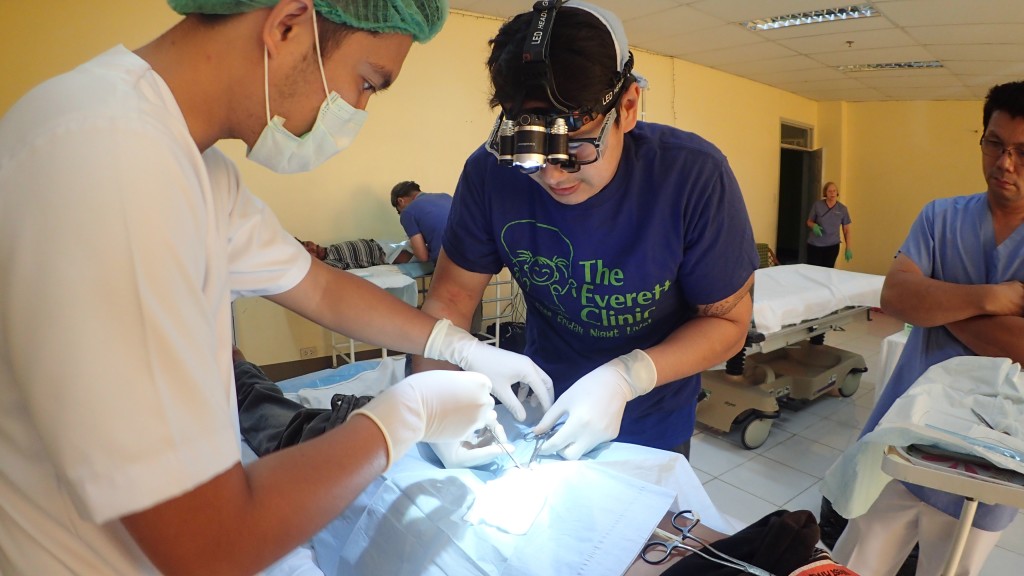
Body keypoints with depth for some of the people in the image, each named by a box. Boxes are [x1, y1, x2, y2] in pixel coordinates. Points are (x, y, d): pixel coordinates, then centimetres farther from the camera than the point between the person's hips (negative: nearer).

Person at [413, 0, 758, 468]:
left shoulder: (694, 176, -27)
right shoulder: (491, 172, -22)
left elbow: (728, 319, -18)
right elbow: (451, 295, -13)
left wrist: (627, 377, -33)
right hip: (540, 411, 2)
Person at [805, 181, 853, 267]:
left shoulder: (842, 209, 0)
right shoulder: (817, 205, -4)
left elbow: (846, 230, 5)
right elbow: (809, 222, 7)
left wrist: (848, 248, 1)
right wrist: (814, 226, -17)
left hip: (832, 245, 1)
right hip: (815, 245, -1)